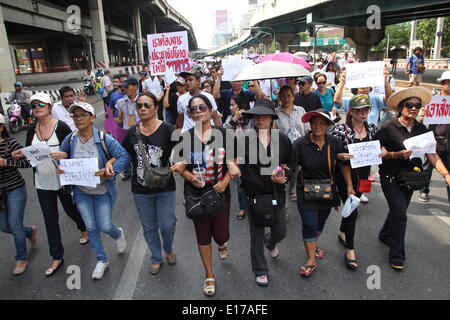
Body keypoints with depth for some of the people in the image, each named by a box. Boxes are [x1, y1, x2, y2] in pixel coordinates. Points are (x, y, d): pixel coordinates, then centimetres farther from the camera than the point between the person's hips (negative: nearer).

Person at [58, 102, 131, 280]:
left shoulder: (104, 139, -18)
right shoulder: (70, 140, -5)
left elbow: (124, 156, -21)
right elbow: (61, 157, 9)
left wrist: (110, 170, -34)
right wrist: (60, 165, -14)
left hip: (102, 191, -3)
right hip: (81, 192, 4)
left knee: (105, 227, 3)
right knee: (91, 228, 11)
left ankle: (118, 234, 42)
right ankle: (101, 261, 30)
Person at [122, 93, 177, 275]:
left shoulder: (167, 130, -11)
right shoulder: (132, 133, 0)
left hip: (165, 187, -3)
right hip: (140, 189, 3)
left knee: (166, 225, 2)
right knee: (149, 227, 16)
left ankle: (169, 250, 37)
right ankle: (156, 258, 40)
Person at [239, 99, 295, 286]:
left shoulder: (282, 139, -4)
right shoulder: (245, 139, -14)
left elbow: (291, 164, 4)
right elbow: (243, 171, -13)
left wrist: (284, 177, -14)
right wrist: (271, 178, -16)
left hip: (276, 194, 3)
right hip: (253, 195, -2)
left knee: (280, 232, 17)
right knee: (257, 235, 12)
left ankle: (270, 242, 56)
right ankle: (260, 271, 36)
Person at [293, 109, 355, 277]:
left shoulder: (334, 143, -7)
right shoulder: (301, 144, -17)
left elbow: (344, 165, 3)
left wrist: (349, 186, 0)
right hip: (306, 192, -4)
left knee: (320, 223, 20)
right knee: (309, 225, -3)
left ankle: (312, 245, 47)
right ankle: (311, 260, 14)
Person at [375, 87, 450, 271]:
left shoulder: (421, 129, 3)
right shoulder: (389, 128, -13)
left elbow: (431, 154, -1)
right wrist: (397, 154, -27)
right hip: (391, 177, -6)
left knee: (399, 210, 18)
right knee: (400, 214, -9)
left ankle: (385, 235, 44)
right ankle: (397, 256, 3)